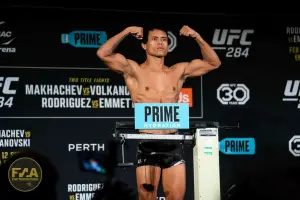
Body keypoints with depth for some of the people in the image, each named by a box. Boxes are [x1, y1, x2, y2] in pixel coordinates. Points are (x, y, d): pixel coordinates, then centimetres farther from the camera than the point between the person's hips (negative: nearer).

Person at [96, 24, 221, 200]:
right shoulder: (135, 71, 4)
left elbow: (214, 63, 17)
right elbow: (103, 54, -9)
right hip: (147, 144, -3)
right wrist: (127, 31, -5)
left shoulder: (178, 71, 14)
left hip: (173, 143, 3)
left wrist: (197, 37, 7)